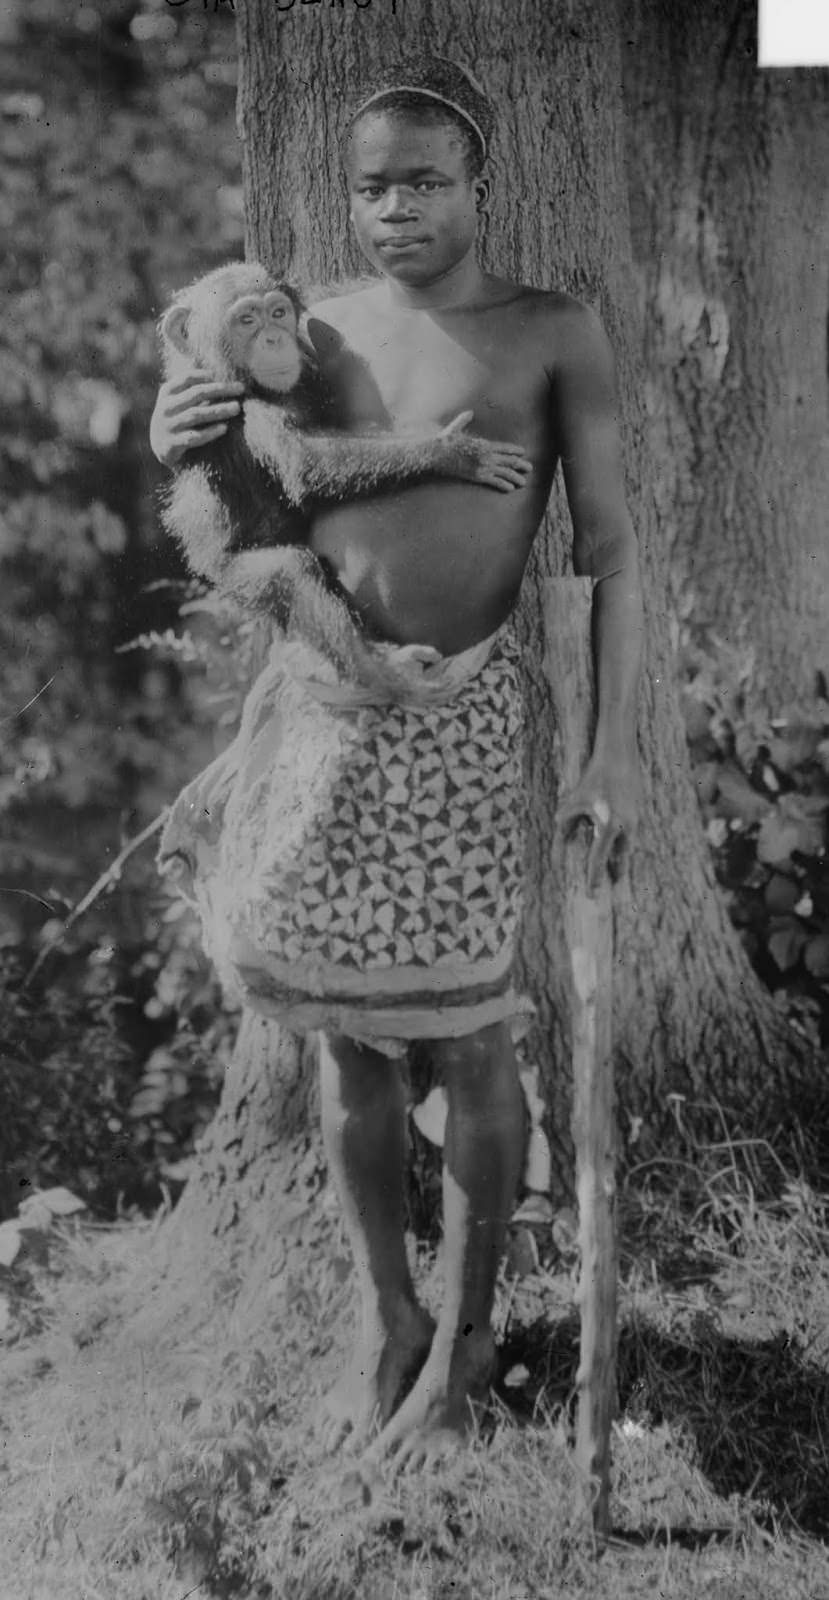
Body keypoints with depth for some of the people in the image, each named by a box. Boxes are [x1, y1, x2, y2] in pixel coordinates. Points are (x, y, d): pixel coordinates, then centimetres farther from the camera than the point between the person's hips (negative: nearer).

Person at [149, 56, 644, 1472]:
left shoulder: (552, 336, -1)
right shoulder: (317, 330, 9)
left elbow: (609, 550, -1)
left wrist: (617, 745, -7)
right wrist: (179, 452, -4)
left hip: (455, 717, -3)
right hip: (314, 706, 4)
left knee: (464, 1038, 5)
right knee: (347, 1036, 12)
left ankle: (463, 1337, 25)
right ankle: (385, 1320, 31)